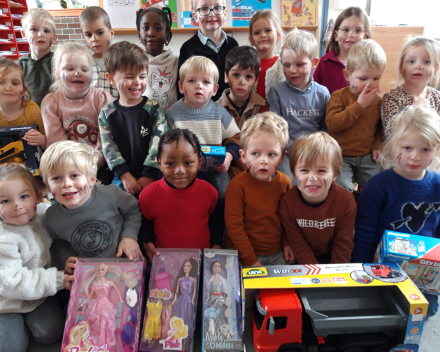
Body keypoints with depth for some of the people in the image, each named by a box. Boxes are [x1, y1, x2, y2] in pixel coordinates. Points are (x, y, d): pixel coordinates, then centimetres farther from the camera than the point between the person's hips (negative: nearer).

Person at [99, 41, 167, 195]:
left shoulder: (154, 109, 0)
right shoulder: (107, 113, 5)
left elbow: (158, 144, -6)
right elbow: (109, 147, 0)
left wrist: (149, 175, -14)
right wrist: (125, 175, -11)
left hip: (151, 175, -2)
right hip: (122, 176, 2)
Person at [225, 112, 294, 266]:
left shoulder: (284, 182, -4)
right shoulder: (237, 186, -17)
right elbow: (234, 226, -15)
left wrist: (287, 243, 3)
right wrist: (251, 261, -14)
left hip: (278, 253, 4)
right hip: (244, 255, -3)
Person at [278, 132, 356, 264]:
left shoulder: (346, 200, -17)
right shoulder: (287, 203, -19)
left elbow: (344, 244, -8)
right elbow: (298, 244, -11)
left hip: (332, 257, 1)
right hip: (304, 261, -1)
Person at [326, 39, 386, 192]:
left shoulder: (377, 99, 7)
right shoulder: (339, 96, -8)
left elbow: (380, 126, 22)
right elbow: (332, 124, -24)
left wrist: (378, 145, 4)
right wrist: (359, 104, -22)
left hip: (367, 156, 4)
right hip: (341, 156, -4)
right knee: (342, 188, -21)